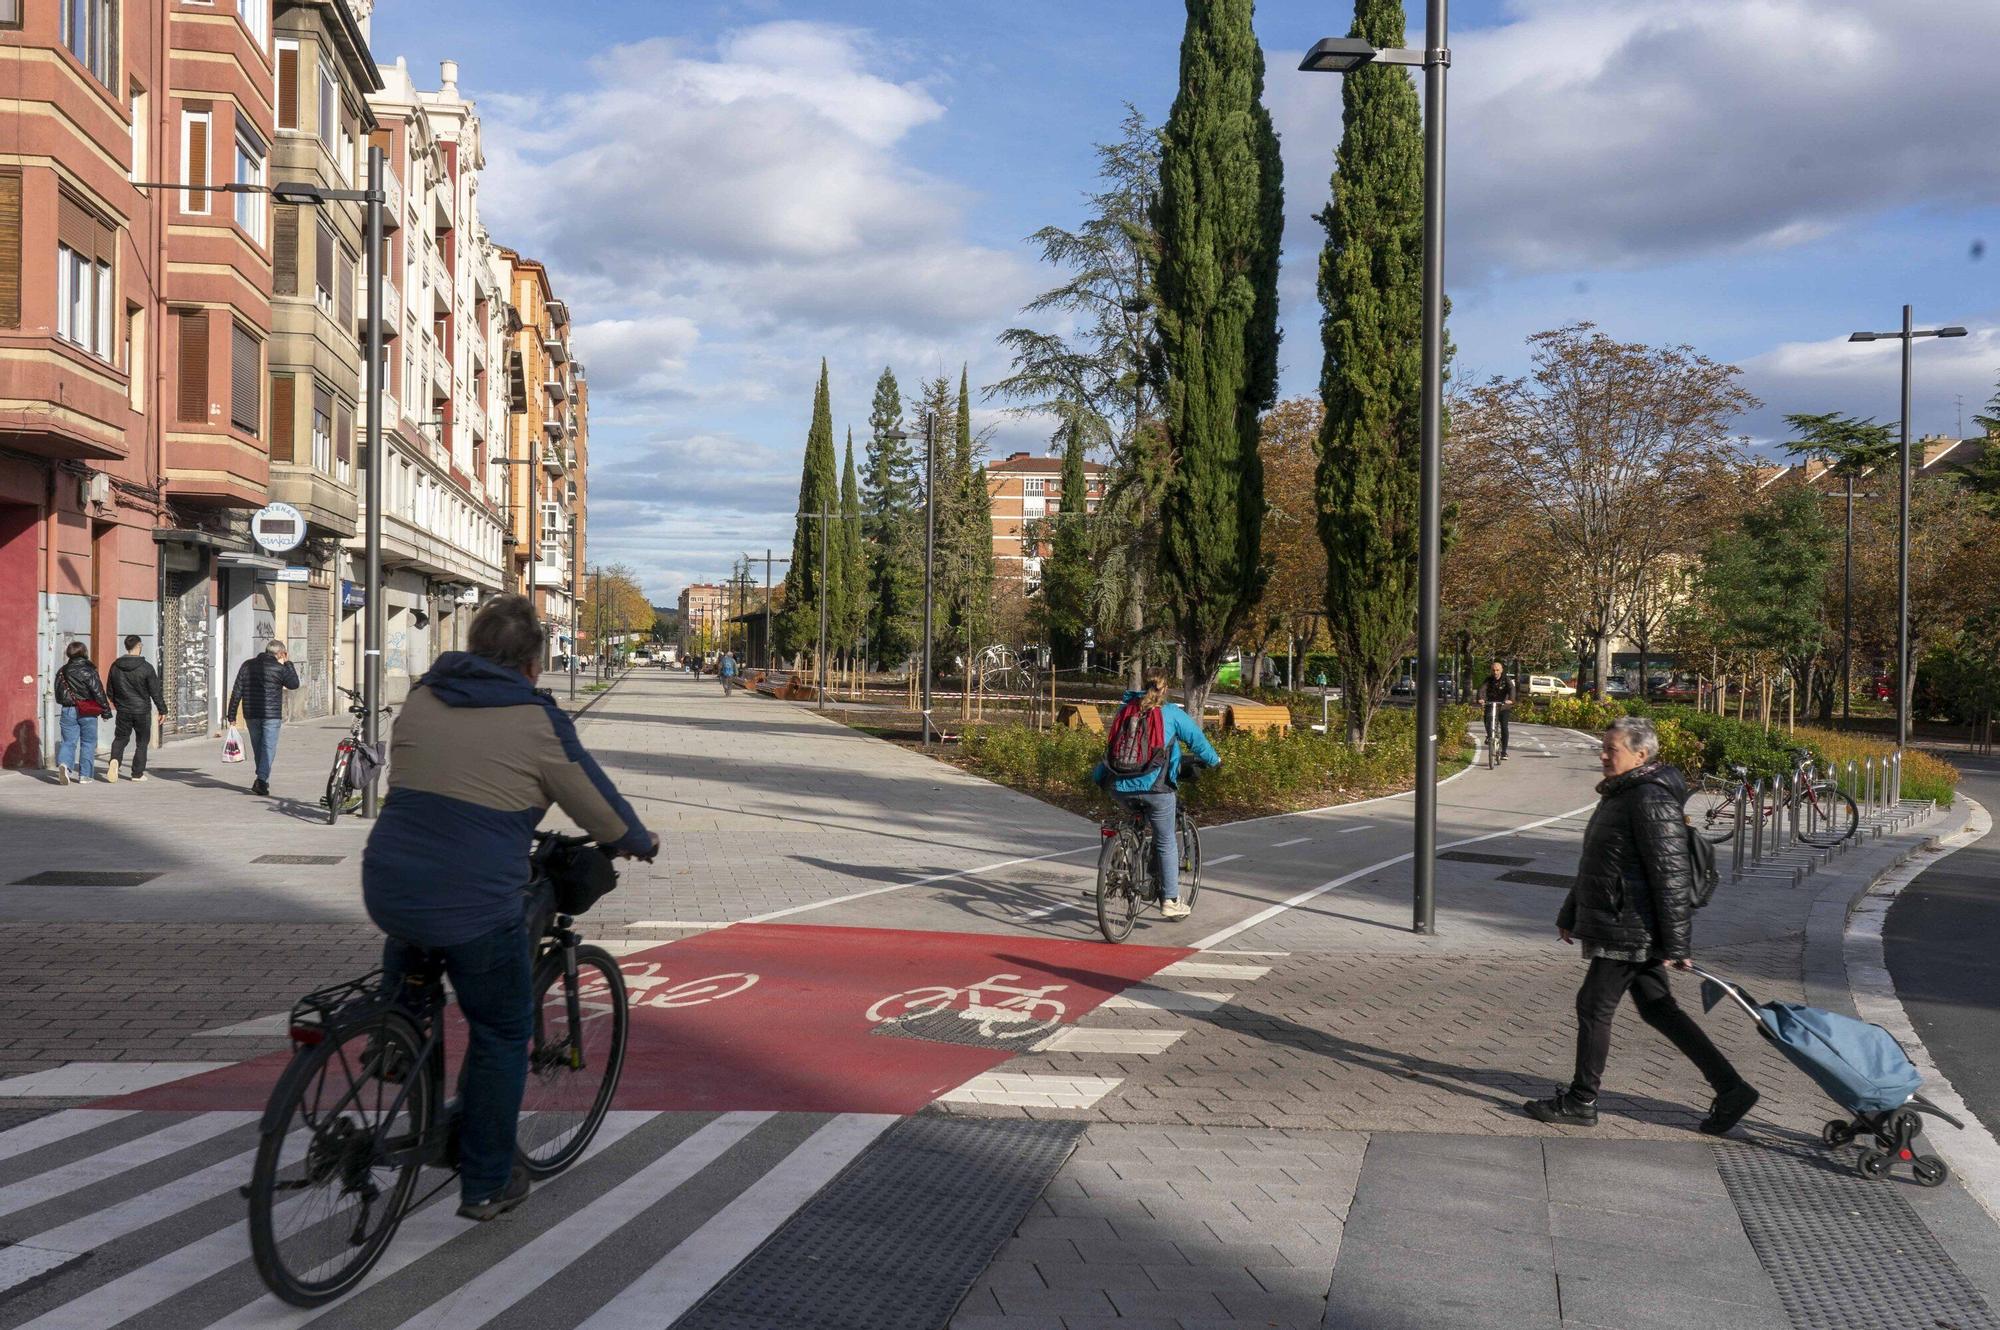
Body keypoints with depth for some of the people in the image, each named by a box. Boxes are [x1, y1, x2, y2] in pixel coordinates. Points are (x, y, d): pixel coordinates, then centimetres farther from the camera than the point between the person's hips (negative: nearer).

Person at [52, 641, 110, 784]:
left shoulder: (62, 672, 5)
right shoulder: (88, 671, -10)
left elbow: (58, 694, 13)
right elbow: (98, 692, -10)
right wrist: (106, 709, -2)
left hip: (68, 711, 3)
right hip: (87, 713, -3)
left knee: (69, 741, 6)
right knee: (88, 743, 7)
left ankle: (64, 763, -22)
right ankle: (85, 774, 8)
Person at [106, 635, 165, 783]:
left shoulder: (115, 666, 1)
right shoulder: (146, 667, -13)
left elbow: (110, 690, 10)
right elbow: (155, 691, -9)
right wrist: (162, 709, 2)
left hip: (123, 711, 3)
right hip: (142, 710, -3)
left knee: (120, 738, 14)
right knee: (142, 742, 9)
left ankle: (114, 760, -15)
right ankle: (137, 773, 11)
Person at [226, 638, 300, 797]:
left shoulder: (247, 665, 6)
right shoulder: (279, 668, -8)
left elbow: (236, 691, 4)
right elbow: (294, 684, 7)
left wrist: (232, 715, 7)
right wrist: (288, 663, 12)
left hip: (251, 715, 4)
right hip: (271, 715, -4)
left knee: (257, 747, 17)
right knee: (268, 748, -2)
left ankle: (262, 779, 25)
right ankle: (262, 780, -15)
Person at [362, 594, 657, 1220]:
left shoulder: (420, 699, 10)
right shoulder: (538, 722, -5)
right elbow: (599, 806, 4)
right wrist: (640, 842, 24)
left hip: (387, 891, 5)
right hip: (476, 909, -5)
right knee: (501, 1035, 13)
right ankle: (487, 1185, 22)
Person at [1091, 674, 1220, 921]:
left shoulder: (1126, 709, 16)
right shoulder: (1170, 713, 5)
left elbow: (1110, 748, 26)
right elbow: (1197, 739, 12)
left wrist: (1097, 776, 39)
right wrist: (1213, 760, 29)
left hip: (1119, 789, 4)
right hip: (1154, 787, -4)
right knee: (1167, 842, 8)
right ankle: (1170, 901, 9)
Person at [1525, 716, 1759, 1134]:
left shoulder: (1651, 800, -18)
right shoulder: (1620, 795, 15)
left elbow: (1672, 876, -20)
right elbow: (1595, 865, 24)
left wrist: (1676, 945, -20)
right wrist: (1570, 915, 28)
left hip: (1631, 930, -10)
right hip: (1618, 926, 10)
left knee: (1594, 1006, -1)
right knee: (1657, 1009, 13)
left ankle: (1581, 1101, 11)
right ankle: (1731, 1089, 18)